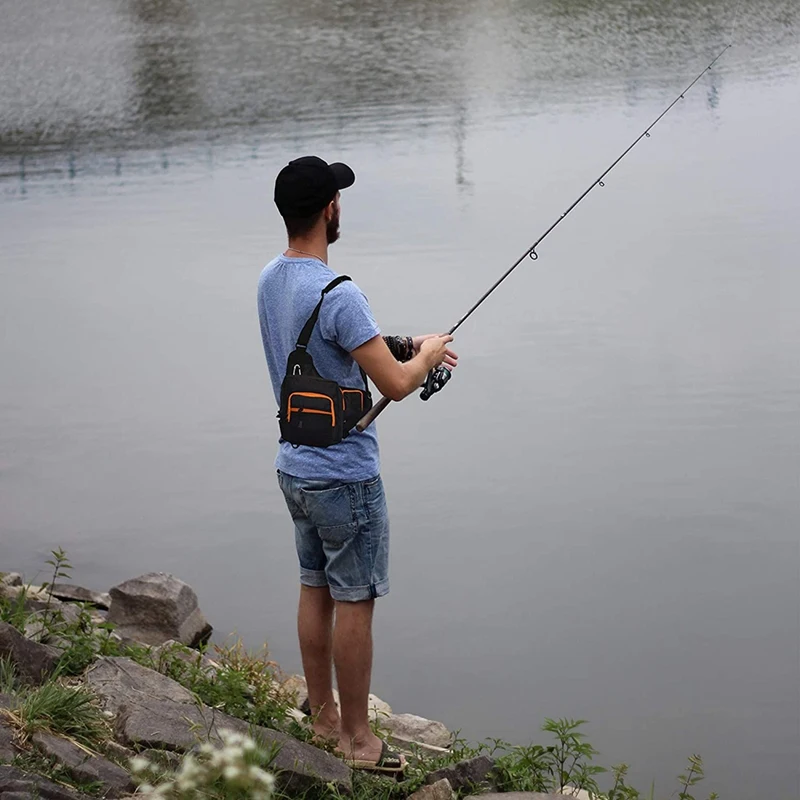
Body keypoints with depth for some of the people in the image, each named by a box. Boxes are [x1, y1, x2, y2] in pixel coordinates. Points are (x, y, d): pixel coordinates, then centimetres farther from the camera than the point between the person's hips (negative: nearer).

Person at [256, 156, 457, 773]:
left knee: (315, 590, 17)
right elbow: (395, 384, -24)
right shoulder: (335, 294, -25)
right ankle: (356, 738, 11)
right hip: (344, 477, -9)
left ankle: (323, 719, 29)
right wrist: (427, 354, -4)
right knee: (354, 602, 2)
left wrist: (401, 347, 10)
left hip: (295, 467, 9)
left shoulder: (271, 280, 4)